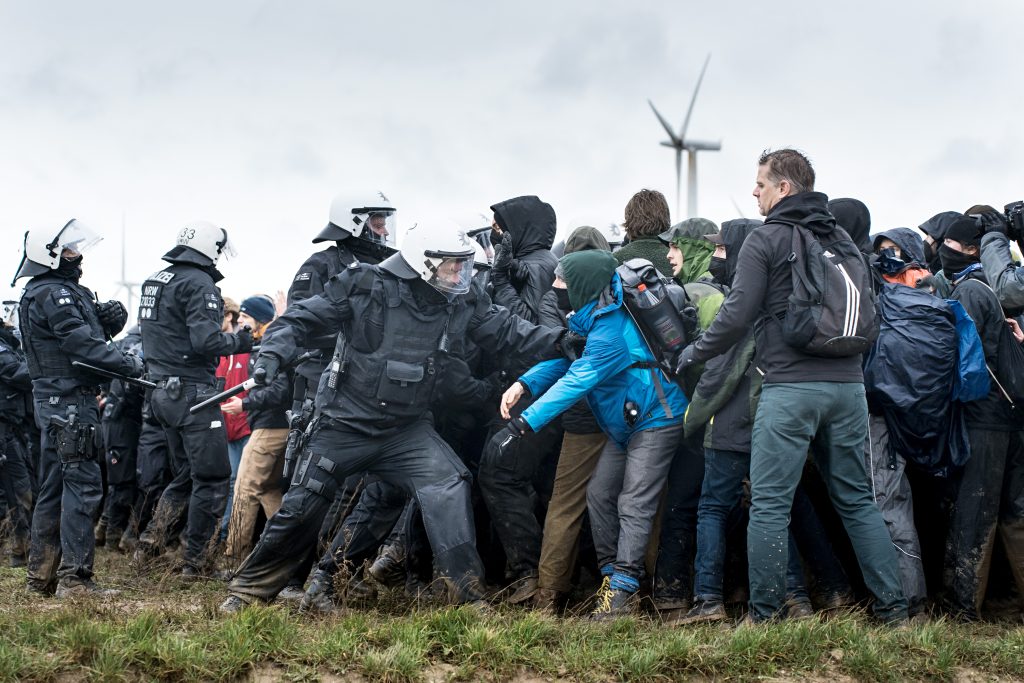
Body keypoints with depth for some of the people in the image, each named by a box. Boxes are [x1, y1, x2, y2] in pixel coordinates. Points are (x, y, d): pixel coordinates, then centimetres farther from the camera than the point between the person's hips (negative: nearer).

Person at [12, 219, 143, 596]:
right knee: (83, 484, -10)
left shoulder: (52, 292, 18)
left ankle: (42, 574, 19)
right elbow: (82, 344, -21)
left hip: (55, 404, 11)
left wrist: (106, 319, -4)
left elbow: (84, 333, 15)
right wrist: (130, 364, -14)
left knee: (54, 487, 14)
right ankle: (74, 577, -11)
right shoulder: (54, 294, -15)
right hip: (69, 401, -11)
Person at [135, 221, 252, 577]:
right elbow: (206, 341, -22)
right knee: (212, 479, -1)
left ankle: (152, 540, 11)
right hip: (194, 392, -9)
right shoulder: (199, 284, -14)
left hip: (163, 392, 9)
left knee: (185, 475, 19)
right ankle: (195, 560, 1)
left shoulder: (154, 281, 14)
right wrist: (240, 341, -7)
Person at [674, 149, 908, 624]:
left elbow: (737, 315, -9)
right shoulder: (843, 240, 15)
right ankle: (893, 606, 12)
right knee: (856, 499, 13)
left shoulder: (765, 240, -4)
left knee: (769, 503, -2)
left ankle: (763, 614, -1)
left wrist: (694, 354, 5)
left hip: (790, 387, -6)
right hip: (847, 384, 6)